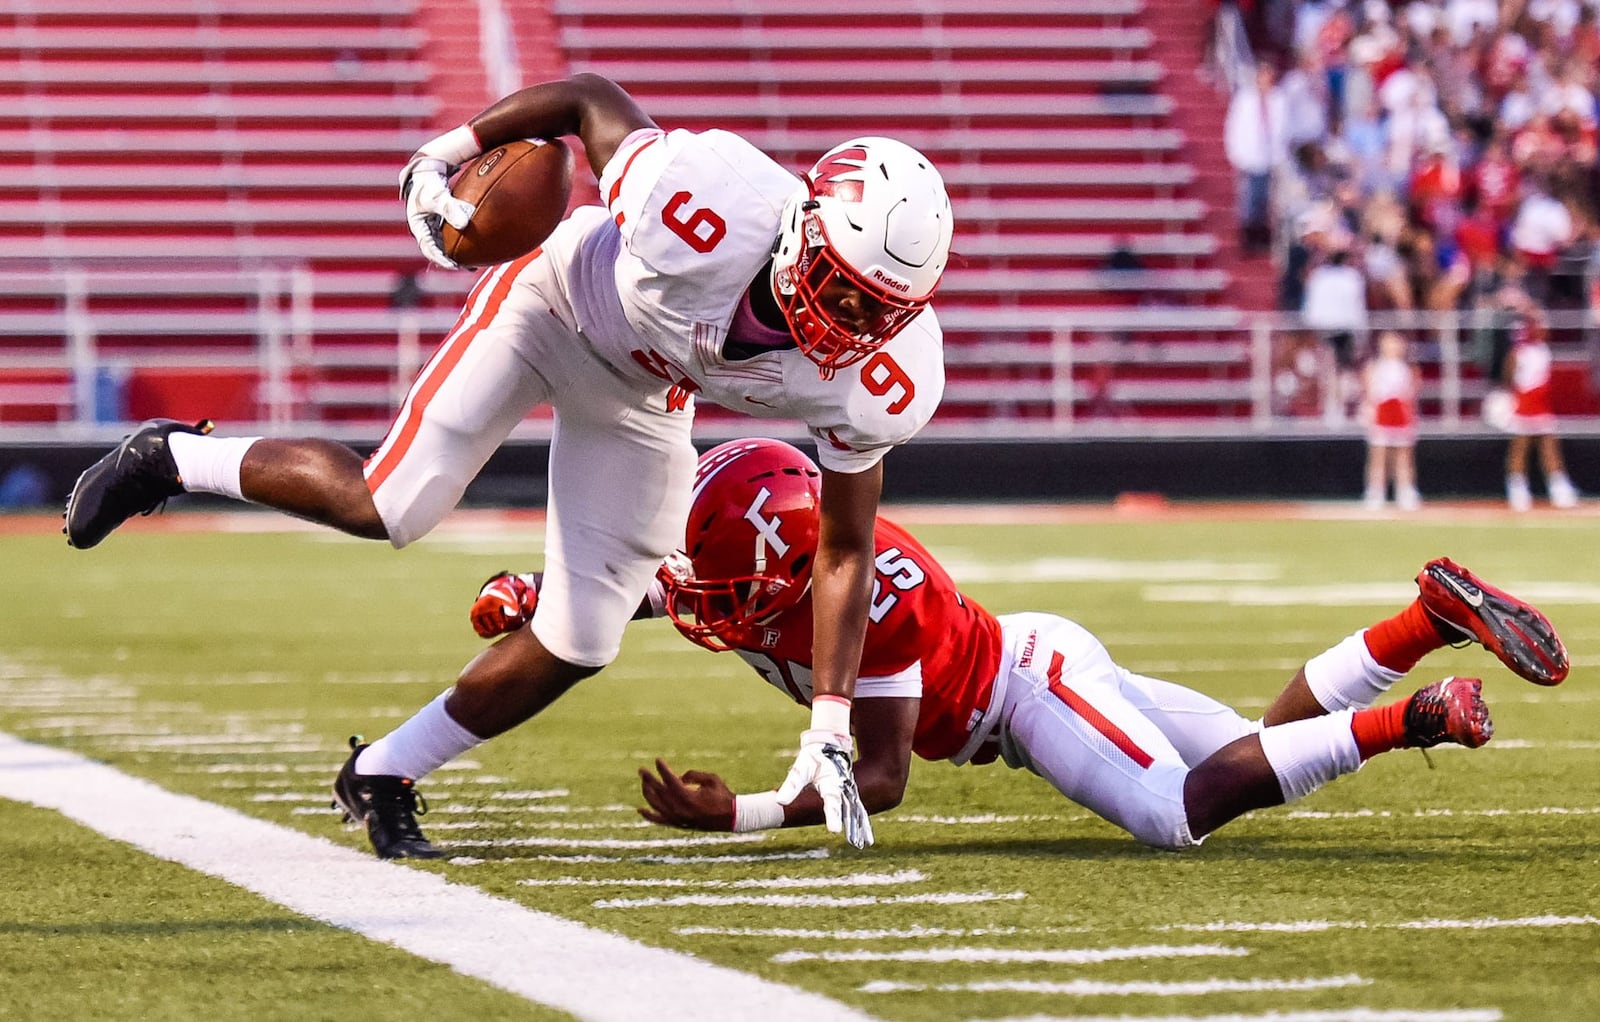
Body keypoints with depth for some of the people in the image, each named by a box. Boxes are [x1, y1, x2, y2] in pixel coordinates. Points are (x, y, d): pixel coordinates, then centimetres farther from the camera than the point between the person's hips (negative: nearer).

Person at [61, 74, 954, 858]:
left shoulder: (880, 379, -29)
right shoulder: (704, 210, -43)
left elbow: (845, 548, -16)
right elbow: (593, 99, -23)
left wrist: (831, 725, -21)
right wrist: (452, 152, -14)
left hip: (643, 397, 4)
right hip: (558, 299, -4)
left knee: (577, 647, -2)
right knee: (387, 510, -17)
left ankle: (385, 776, 20)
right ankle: (171, 460, 11)